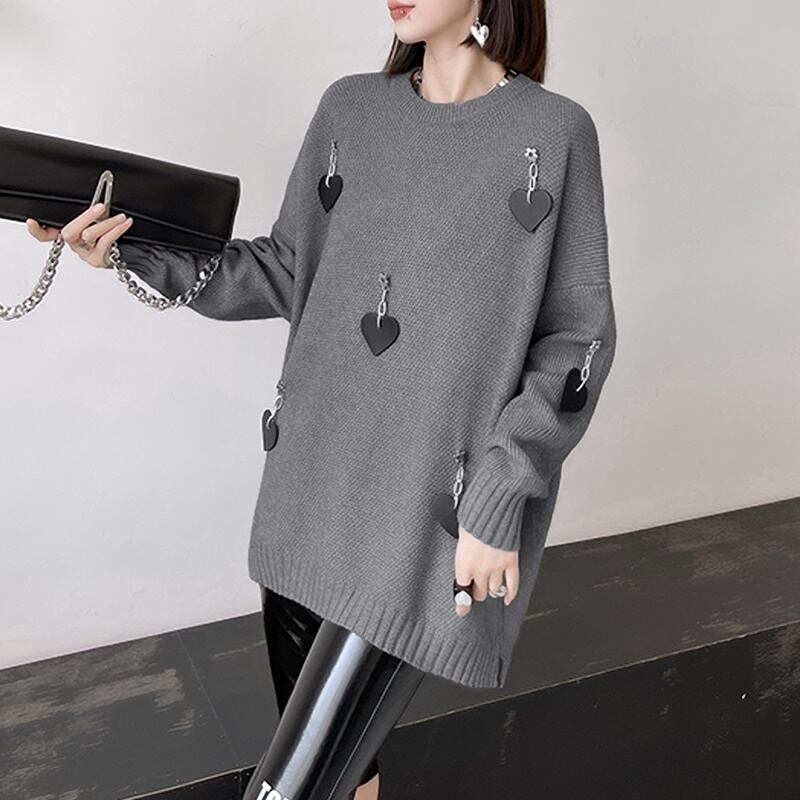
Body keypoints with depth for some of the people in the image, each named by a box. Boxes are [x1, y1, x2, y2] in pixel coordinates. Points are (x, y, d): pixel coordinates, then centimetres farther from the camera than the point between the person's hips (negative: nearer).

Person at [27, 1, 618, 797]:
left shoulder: (554, 131, -3)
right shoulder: (350, 108, 9)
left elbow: (577, 336, -4)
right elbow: (288, 271, 12)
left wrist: (500, 504, -11)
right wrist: (139, 249, -1)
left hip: (435, 509, -4)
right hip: (312, 475, 5)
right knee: (317, 731, 14)